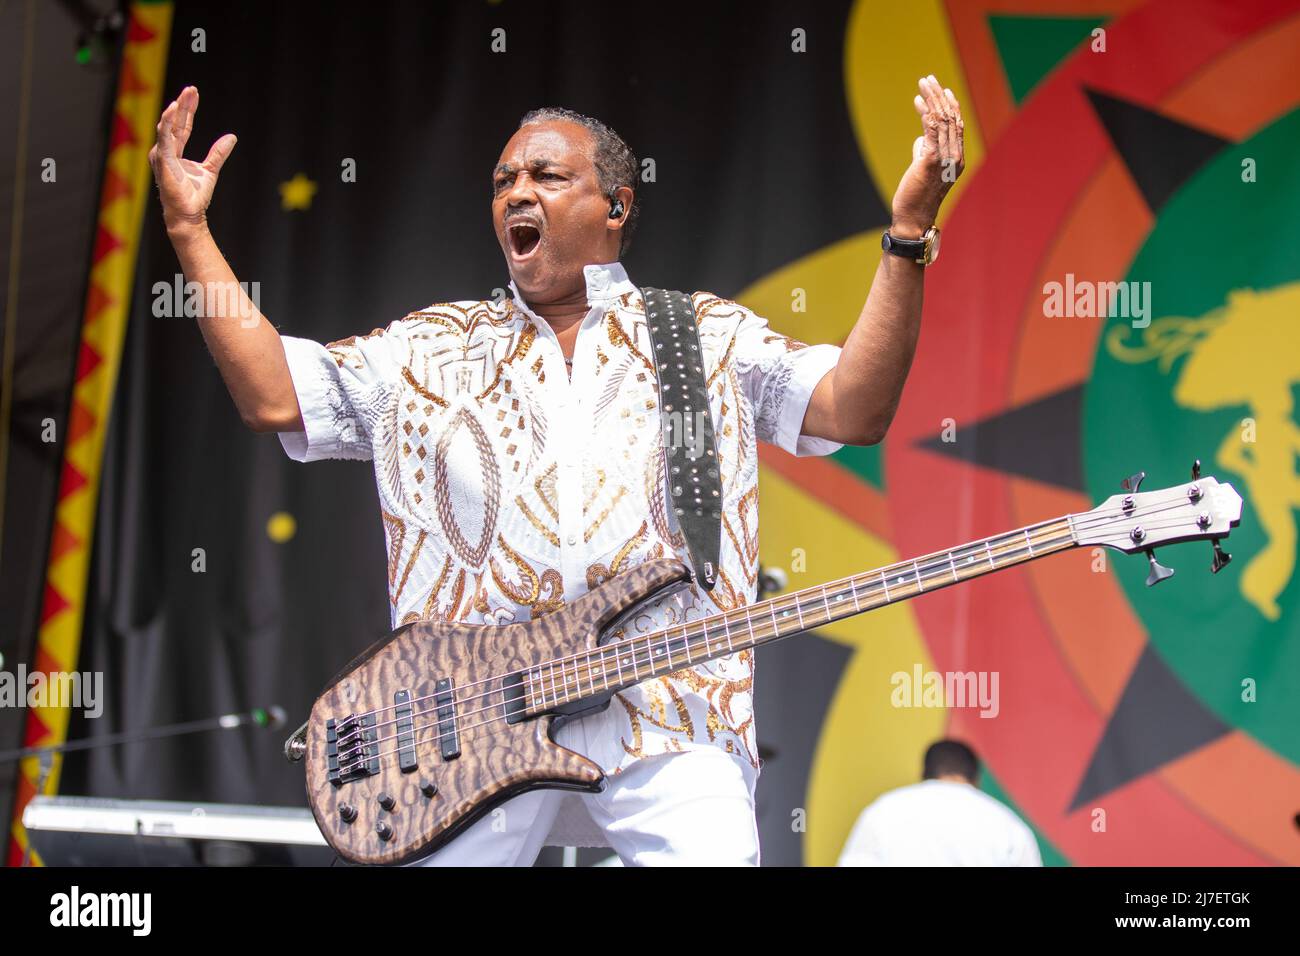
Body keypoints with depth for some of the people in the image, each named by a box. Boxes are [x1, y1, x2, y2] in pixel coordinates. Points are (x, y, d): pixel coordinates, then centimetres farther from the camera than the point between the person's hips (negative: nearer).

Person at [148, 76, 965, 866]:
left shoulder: (710, 337, 15)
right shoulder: (432, 350, 20)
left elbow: (854, 410, 3)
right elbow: (272, 393, 12)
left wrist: (909, 237, -6)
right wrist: (190, 231, 9)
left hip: (670, 720, -1)